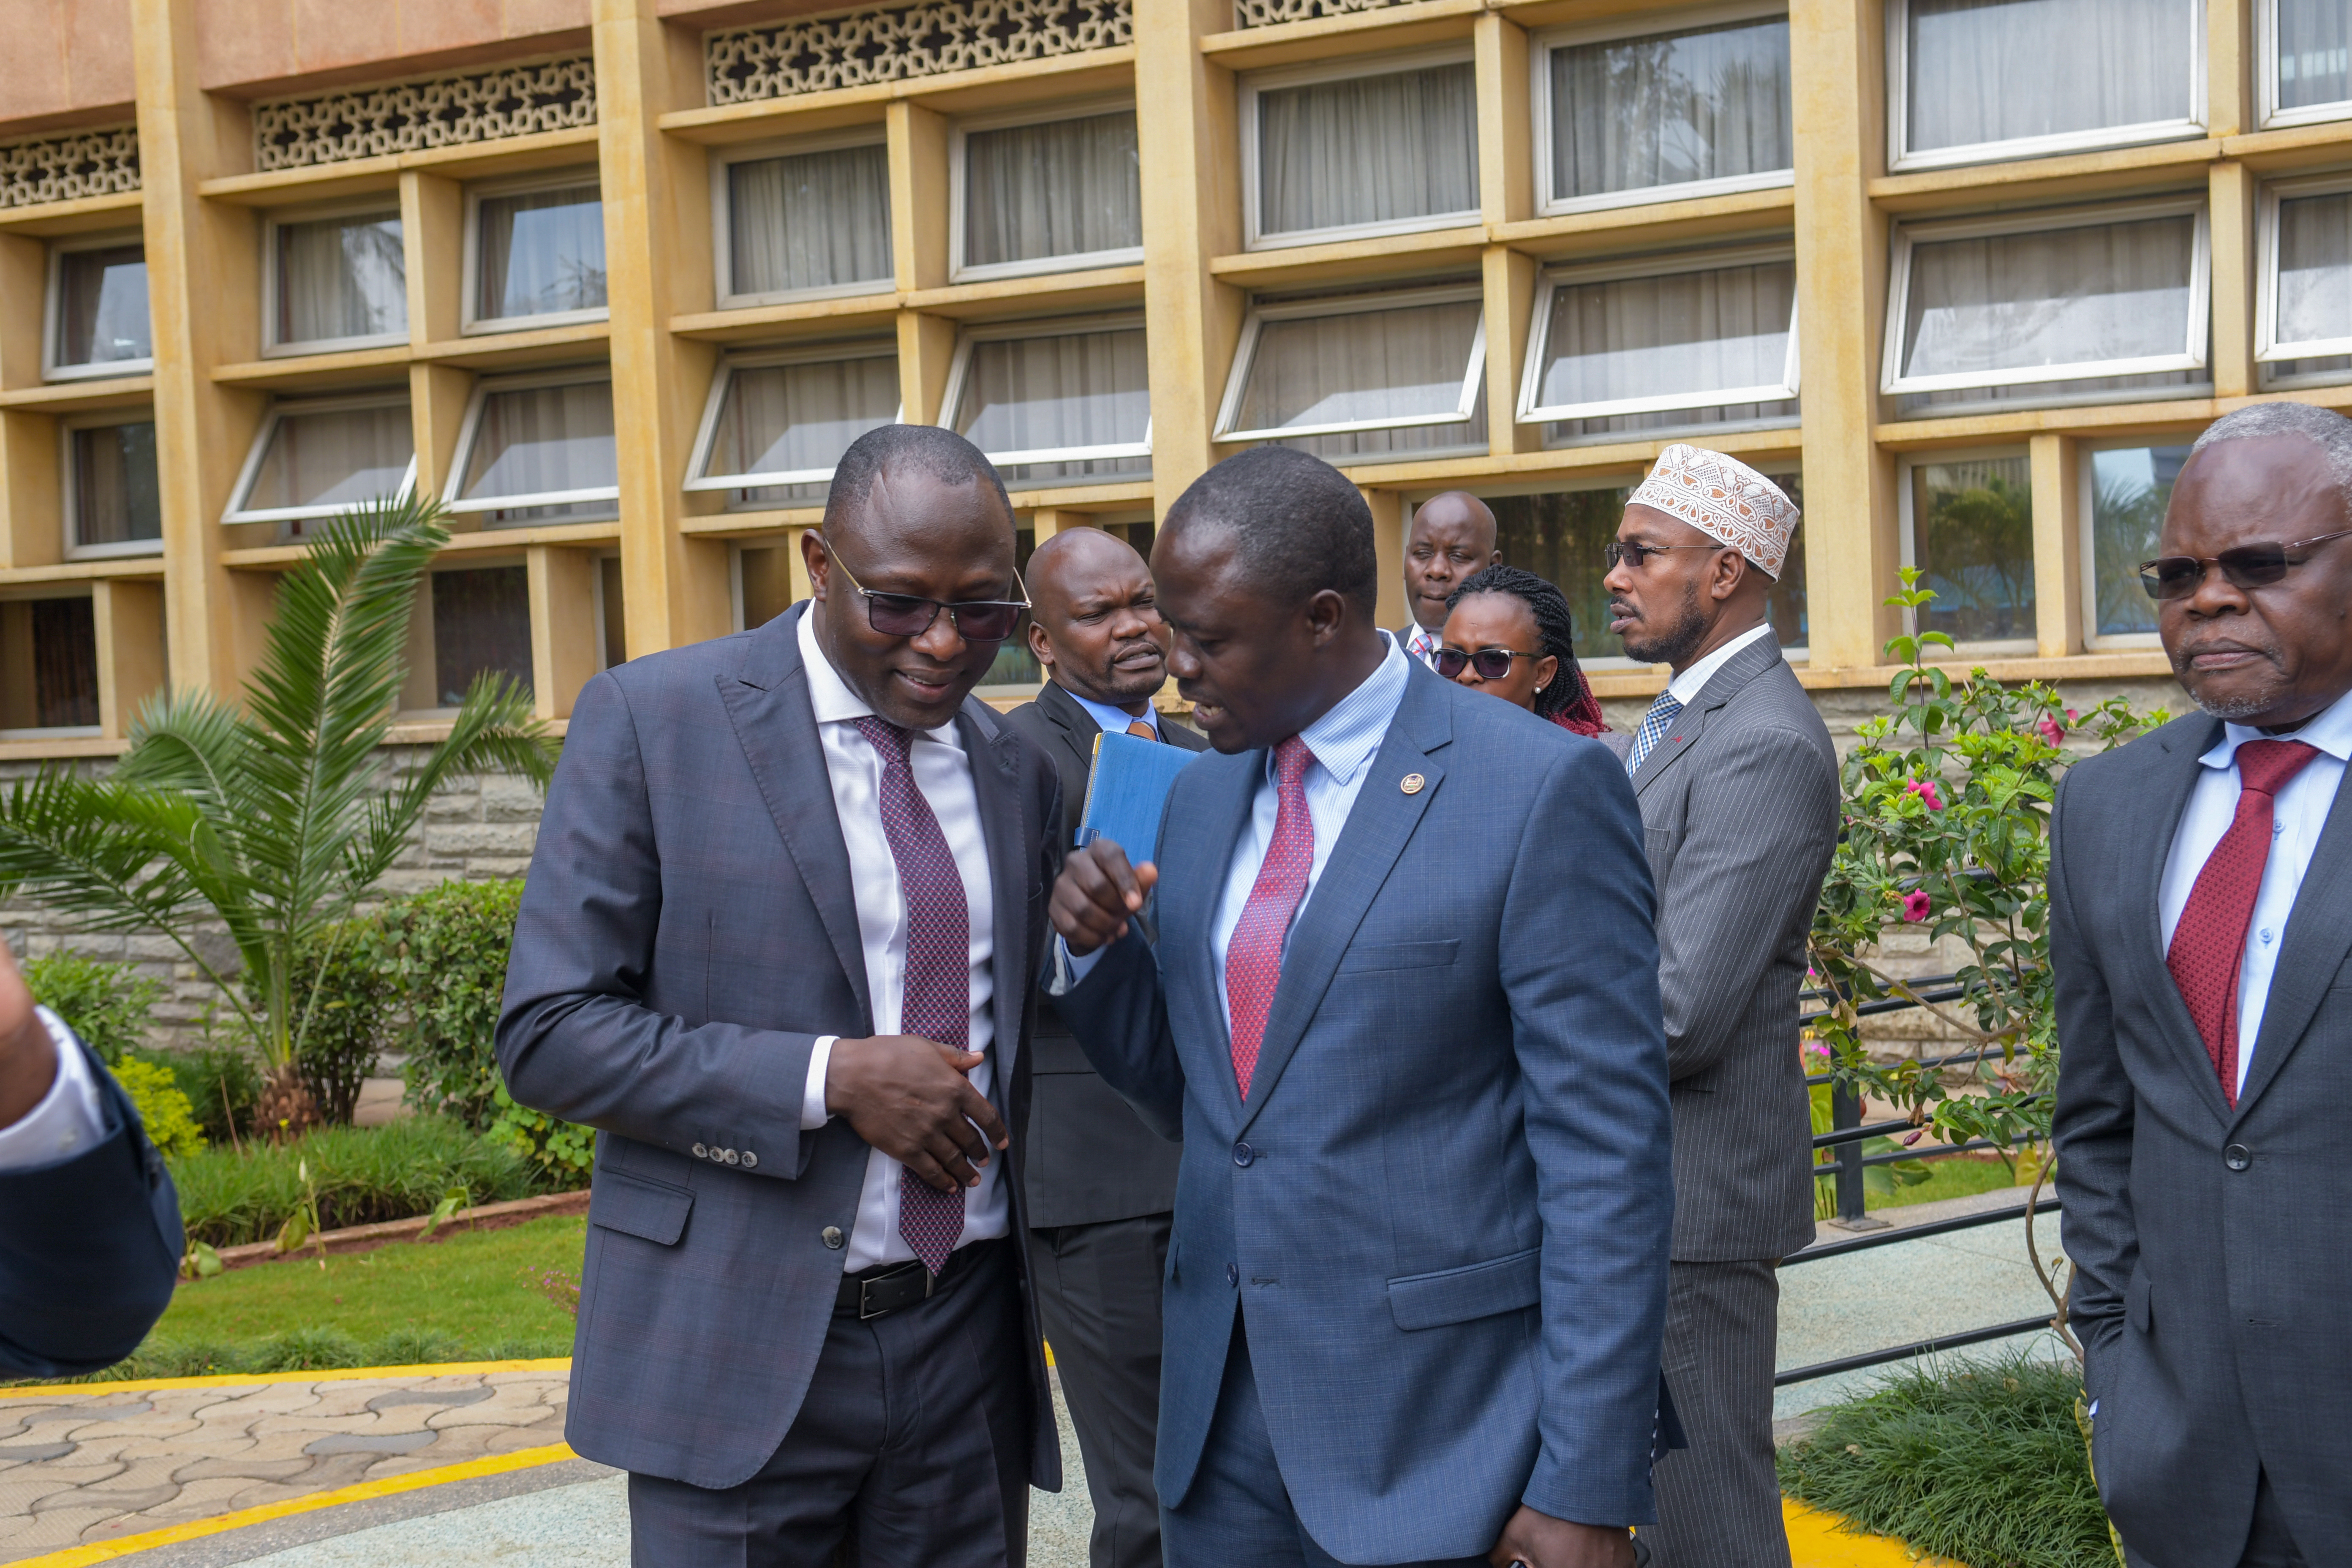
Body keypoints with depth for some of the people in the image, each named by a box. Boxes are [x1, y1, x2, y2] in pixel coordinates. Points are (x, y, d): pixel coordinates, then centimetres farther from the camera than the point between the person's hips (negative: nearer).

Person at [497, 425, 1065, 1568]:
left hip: (968, 1346, 4)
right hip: (740, 1347, -4)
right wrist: (833, 1077, -17)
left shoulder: (1016, 771, 9)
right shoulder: (650, 719, -6)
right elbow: (549, 1034, -10)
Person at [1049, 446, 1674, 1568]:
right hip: (1223, 1420, 6)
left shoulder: (1541, 791, -11)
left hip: (1439, 1434, -6)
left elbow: (1607, 1152, -13)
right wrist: (1098, 949, -1)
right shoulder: (1201, 799, 9)